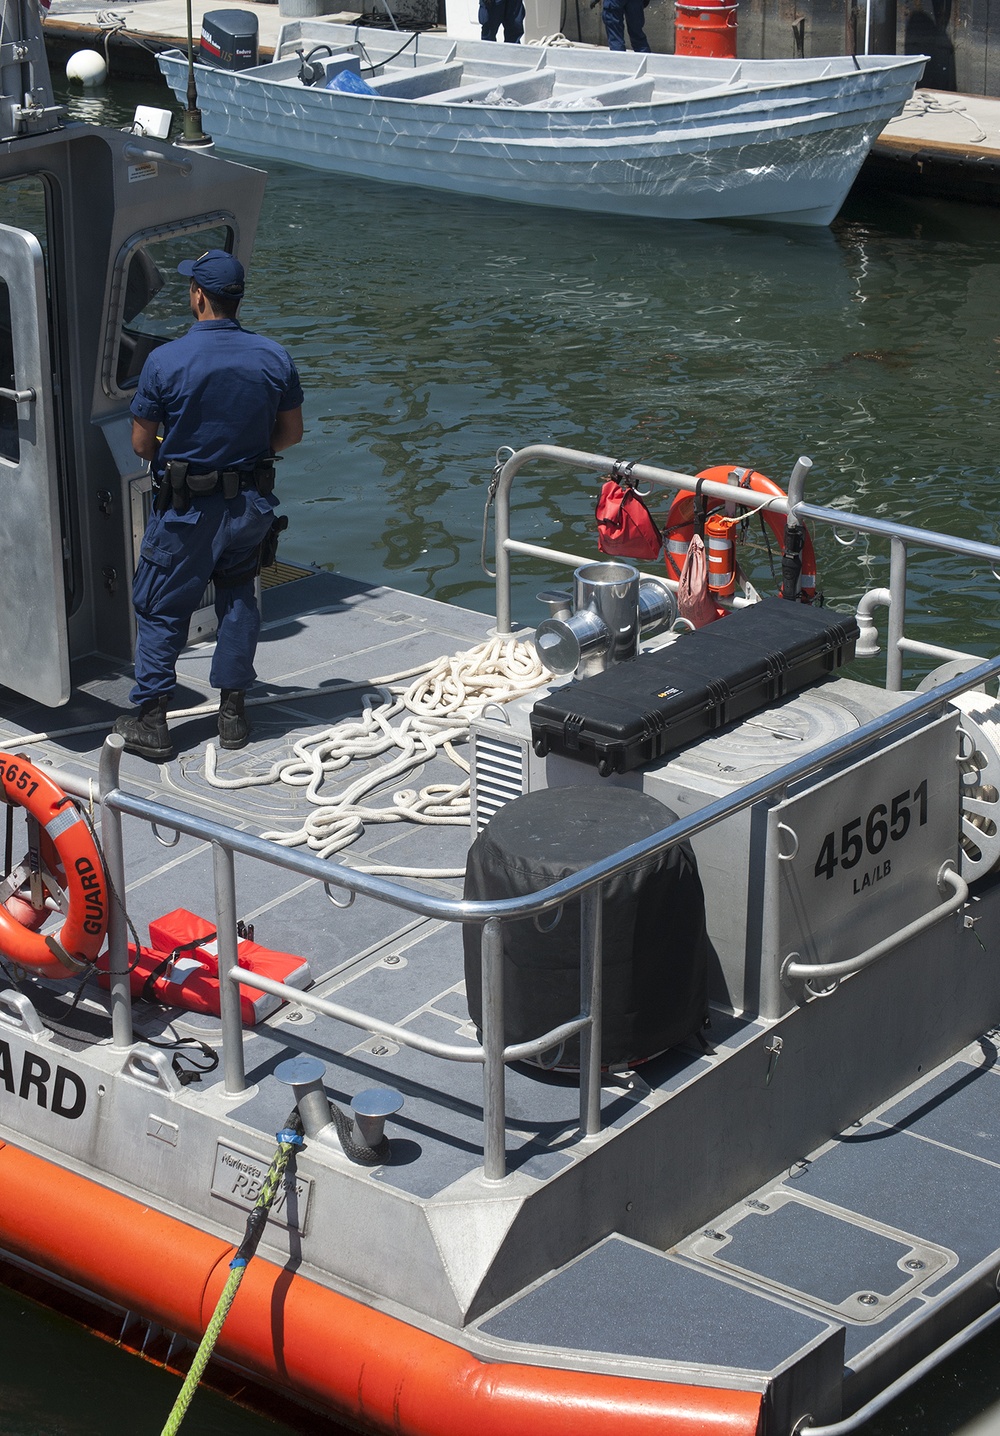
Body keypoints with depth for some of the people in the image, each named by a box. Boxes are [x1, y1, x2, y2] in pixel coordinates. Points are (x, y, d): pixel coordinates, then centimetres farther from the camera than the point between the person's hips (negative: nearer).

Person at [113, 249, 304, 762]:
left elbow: (142, 443, -9)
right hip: (250, 503, 4)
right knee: (237, 597, 21)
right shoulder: (273, 357, -4)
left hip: (186, 509, -3)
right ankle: (232, 710, 21)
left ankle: (149, 722, 10)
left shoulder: (165, 361, -16)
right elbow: (291, 432, 6)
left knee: (161, 609, 9)